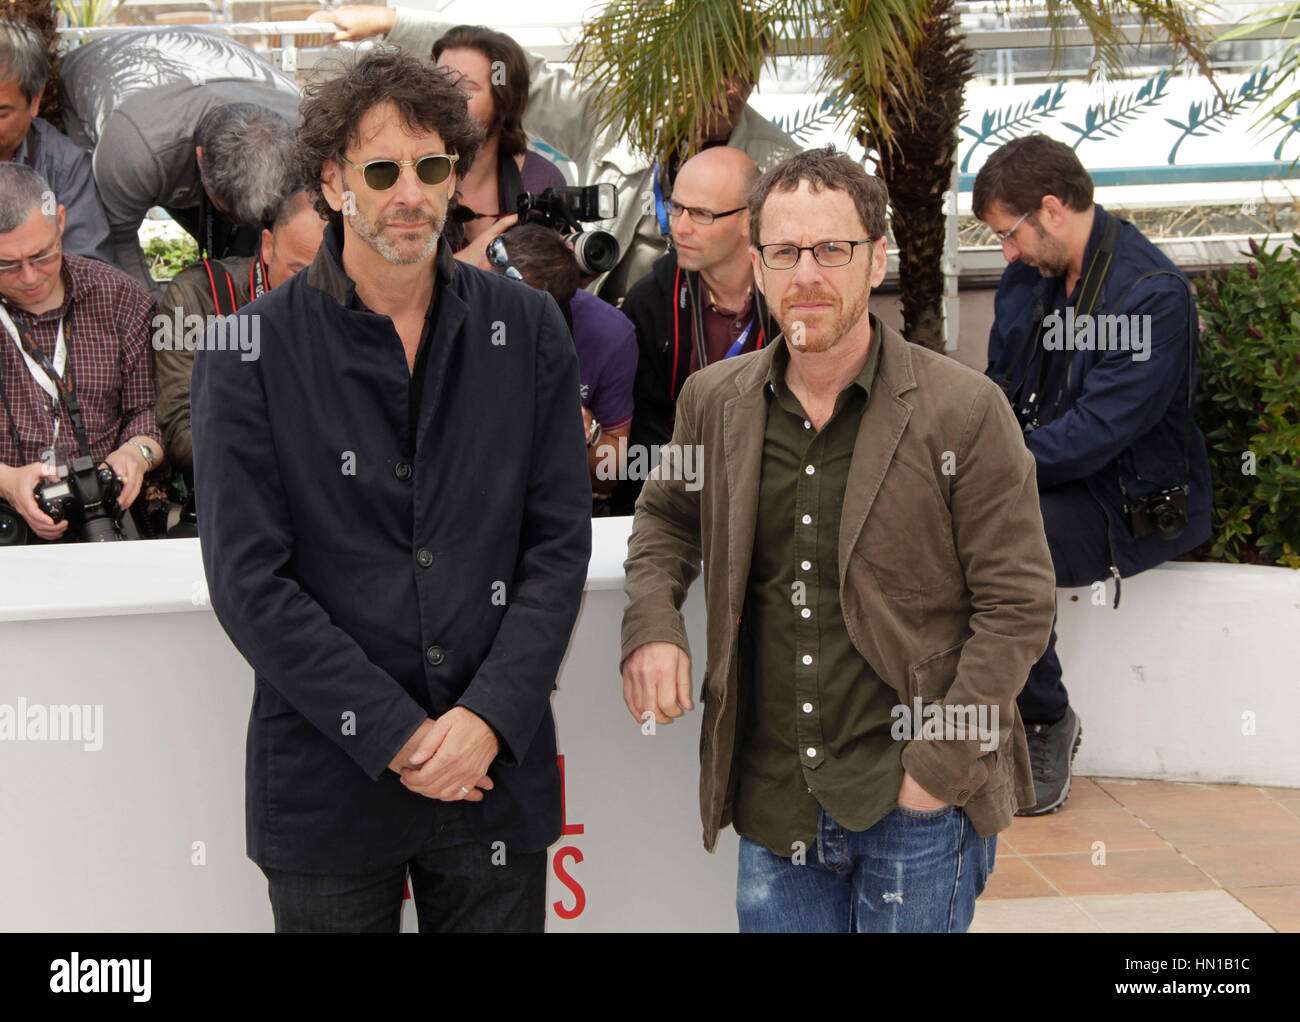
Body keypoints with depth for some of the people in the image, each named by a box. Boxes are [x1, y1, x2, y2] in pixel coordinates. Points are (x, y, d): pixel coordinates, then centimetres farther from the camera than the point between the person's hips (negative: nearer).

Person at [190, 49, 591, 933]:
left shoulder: (529, 329, 3)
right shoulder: (251, 350, -5)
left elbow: (560, 544, 1)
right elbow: (248, 581, -9)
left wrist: (488, 717, -10)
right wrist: (395, 736, -13)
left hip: (498, 770, 2)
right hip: (328, 785, -2)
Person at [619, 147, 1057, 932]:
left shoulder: (965, 410, -10)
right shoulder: (715, 402, 3)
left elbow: (1019, 605, -8)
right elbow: (666, 516, 22)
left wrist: (941, 765, -13)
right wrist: (651, 623, 2)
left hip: (919, 809, -4)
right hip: (772, 808, 4)